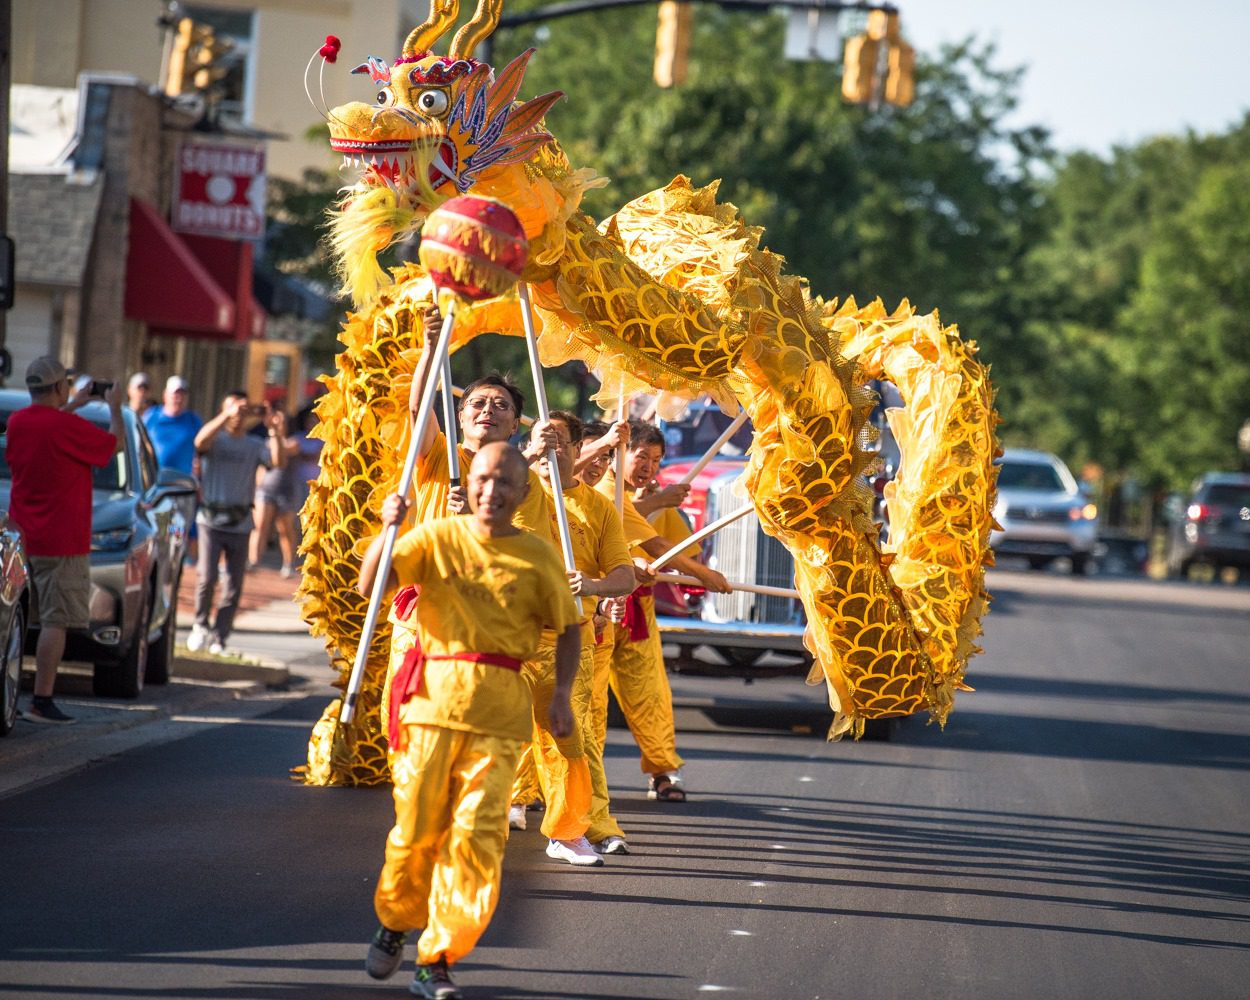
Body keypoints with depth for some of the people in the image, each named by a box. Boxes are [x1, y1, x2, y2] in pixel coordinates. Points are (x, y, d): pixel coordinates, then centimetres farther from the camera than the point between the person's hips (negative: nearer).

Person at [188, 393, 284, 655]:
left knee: (233, 586, 3)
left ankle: (219, 638, 11)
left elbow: (278, 462, -8)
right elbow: (201, 441, -21)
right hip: (211, 521, -3)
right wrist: (227, 416, -29)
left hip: (240, 525, 3)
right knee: (207, 577, -13)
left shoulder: (255, 445, 8)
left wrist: (276, 433, -23)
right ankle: (200, 625, 9)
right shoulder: (216, 440, 2)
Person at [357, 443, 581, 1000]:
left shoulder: (538, 557, 5)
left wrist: (561, 695, 2)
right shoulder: (436, 538, 4)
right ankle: (396, 923, 32)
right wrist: (388, 530, -19)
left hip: (499, 713, 0)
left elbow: (568, 628, 14)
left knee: (478, 837, -8)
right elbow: (368, 586, -4)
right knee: (417, 828, 4)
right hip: (432, 698, 0)